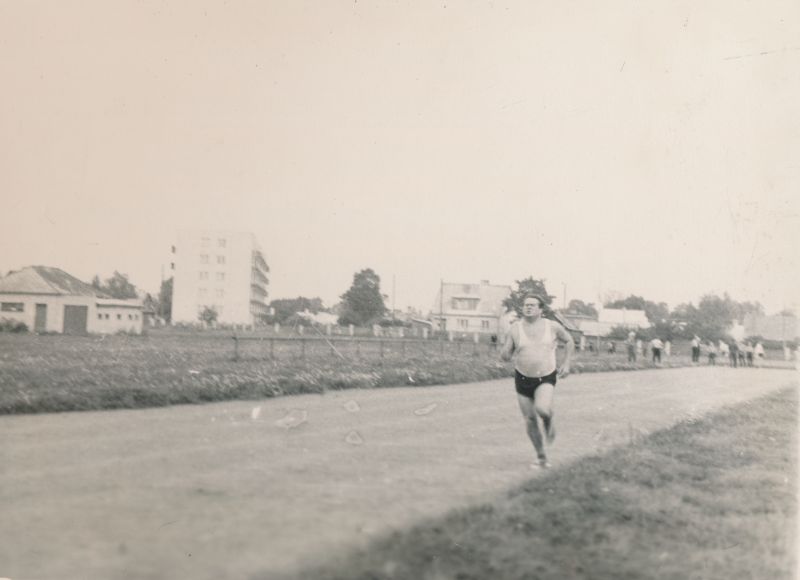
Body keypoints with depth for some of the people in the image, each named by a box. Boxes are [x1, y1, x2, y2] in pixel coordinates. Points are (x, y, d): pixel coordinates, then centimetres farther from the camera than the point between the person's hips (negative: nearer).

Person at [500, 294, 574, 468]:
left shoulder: (552, 326, -6)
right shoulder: (514, 329, -6)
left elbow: (569, 341, 12)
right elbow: (505, 357, -2)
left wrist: (566, 364, 3)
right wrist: (505, 354, -26)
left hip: (546, 379, -2)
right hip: (523, 380, 2)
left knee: (542, 409, -29)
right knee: (530, 421, 7)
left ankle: (548, 421, 10)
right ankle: (541, 456, 28)